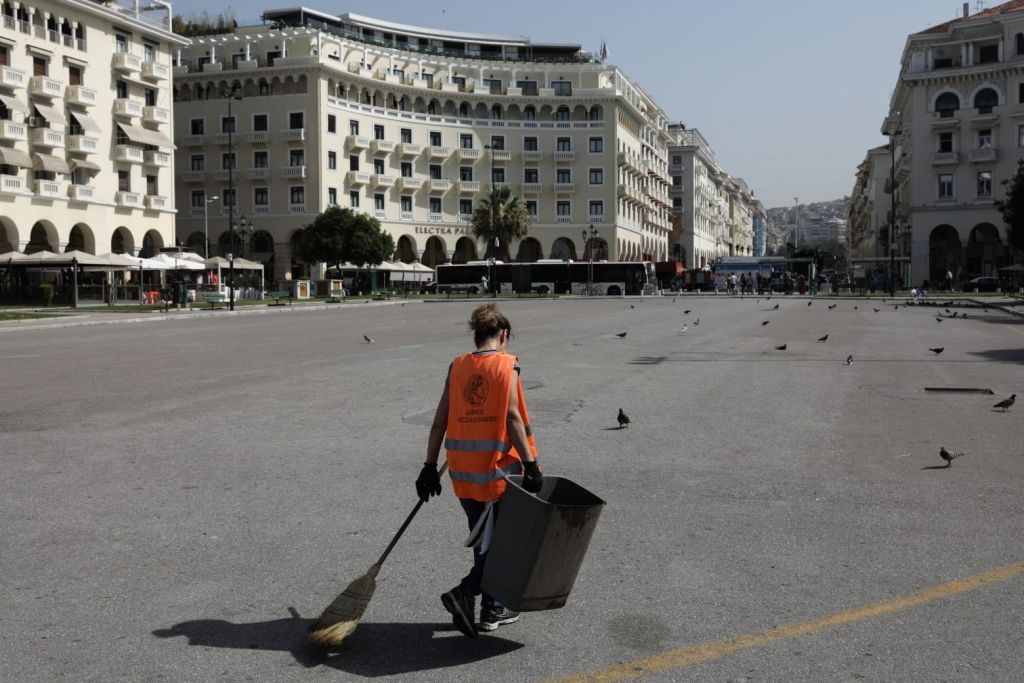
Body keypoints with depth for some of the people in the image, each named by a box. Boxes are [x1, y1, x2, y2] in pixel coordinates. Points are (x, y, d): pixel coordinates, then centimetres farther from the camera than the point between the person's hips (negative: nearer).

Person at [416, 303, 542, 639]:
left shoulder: (457, 366, 7)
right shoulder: (506, 365, -6)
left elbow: (440, 420, 5)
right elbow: (512, 418, -14)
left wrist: (430, 466, 9)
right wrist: (531, 464, -13)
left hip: (463, 470, 5)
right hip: (498, 467, -5)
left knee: (485, 540, 16)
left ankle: (493, 610, 23)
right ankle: (465, 592, -7)